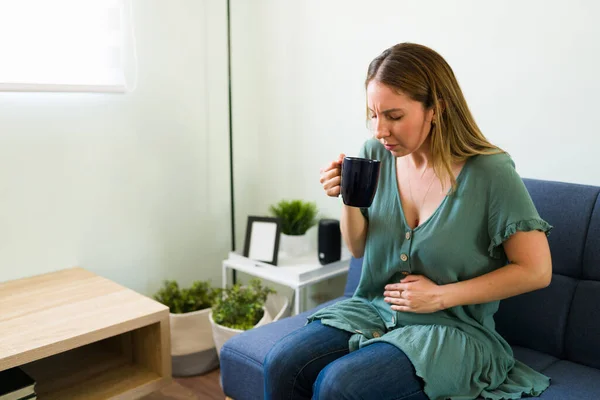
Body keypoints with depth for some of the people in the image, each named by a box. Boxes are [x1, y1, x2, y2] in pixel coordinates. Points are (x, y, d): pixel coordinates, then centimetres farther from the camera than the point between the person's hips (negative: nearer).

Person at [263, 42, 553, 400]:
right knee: (281, 364, -18)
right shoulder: (374, 155, -3)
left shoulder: (489, 172, -15)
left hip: (452, 329, -4)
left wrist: (441, 296, -14)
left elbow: (536, 270, -10)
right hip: (375, 311, 4)